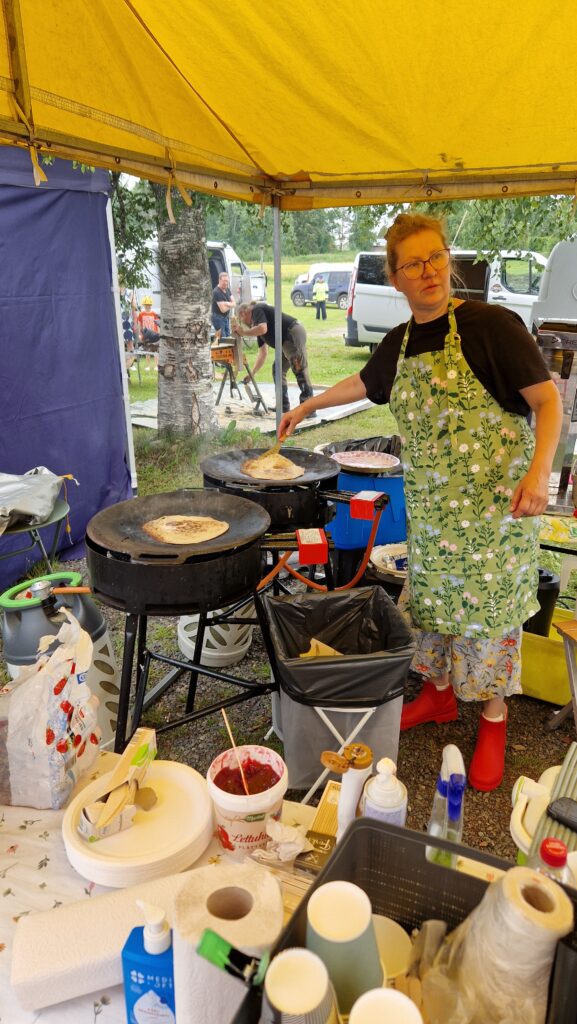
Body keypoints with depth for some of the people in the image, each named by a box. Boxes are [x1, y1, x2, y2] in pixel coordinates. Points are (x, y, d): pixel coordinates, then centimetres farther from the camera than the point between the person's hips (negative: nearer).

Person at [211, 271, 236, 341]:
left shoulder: (227, 289, 3)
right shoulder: (216, 292, -22)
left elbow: (234, 303, -1)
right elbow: (223, 309, -25)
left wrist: (227, 304, -22)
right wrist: (230, 305, -7)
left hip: (226, 316, 8)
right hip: (218, 317, -8)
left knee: (228, 336, 11)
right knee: (222, 338, -9)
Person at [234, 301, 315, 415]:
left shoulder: (257, 310, -1)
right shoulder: (258, 327, 24)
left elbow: (262, 329, -21)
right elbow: (262, 353, 26)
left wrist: (243, 332, -7)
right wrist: (252, 373, 25)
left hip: (294, 334, -10)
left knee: (300, 370, -13)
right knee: (278, 370, 14)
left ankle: (309, 409, -15)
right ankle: (283, 407, 16)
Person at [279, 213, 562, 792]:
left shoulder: (490, 325, -12)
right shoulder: (399, 343, 7)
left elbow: (547, 400, -12)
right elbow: (363, 384, 26)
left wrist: (539, 470, -26)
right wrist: (307, 406, 36)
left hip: (494, 500, -5)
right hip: (429, 504, 6)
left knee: (490, 604, 2)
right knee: (429, 593, 13)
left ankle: (493, 720, 22)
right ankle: (438, 693, 35)